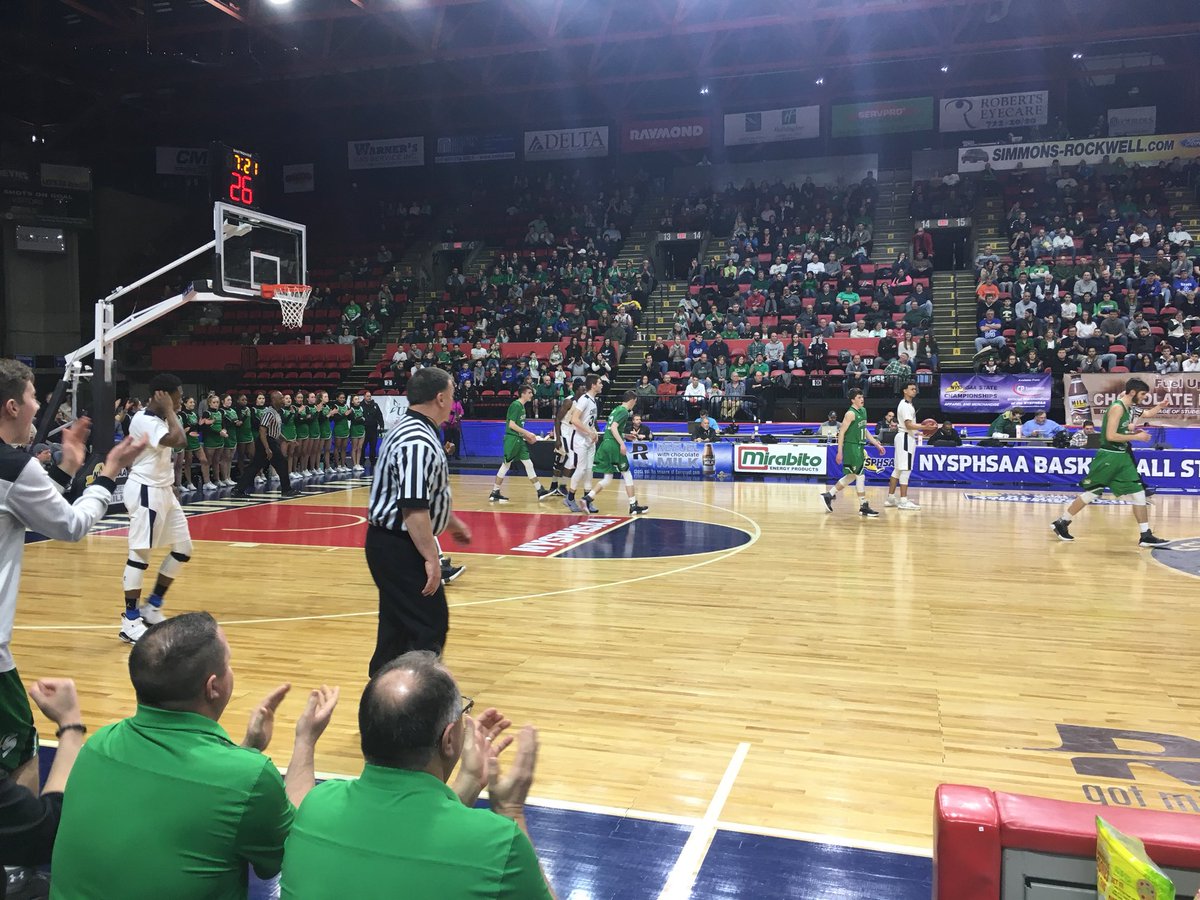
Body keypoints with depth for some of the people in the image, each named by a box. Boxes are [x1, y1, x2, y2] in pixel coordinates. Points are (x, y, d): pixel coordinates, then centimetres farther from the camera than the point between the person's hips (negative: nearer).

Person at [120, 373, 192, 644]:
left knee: (183, 549, 10)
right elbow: (180, 441, -34)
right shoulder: (144, 420, -19)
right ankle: (130, 620, 3)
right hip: (146, 491, -10)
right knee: (140, 553, -5)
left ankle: (152, 607, 21)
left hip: (163, 489, 10)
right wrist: (169, 410, -21)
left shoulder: (159, 419, 12)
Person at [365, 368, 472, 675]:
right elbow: (413, 508, -28)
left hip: (393, 545, 11)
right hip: (400, 548, -11)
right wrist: (431, 558, -25)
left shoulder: (413, 431, 13)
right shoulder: (418, 443, -22)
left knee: (397, 625, 18)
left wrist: (452, 523, 35)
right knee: (429, 627, -4)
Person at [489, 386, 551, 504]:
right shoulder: (515, 405, -13)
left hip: (519, 440, 10)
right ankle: (494, 493, 3)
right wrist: (527, 433, -16)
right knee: (506, 465, -4)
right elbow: (511, 424, -19)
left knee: (529, 464, 8)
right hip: (512, 439, -10)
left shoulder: (522, 406, 15)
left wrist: (527, 436, 14)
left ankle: (540, 491, 11)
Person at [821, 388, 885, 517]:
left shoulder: (863, 411, 12)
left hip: (859, 447, 9)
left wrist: (877, 444, 18)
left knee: (851, 476, 14)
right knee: (860, 476, -5)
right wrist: (840, 452, -19)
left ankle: (829, 495, 22)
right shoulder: (851, 413, -14)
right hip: (851, 447, -9)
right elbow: (841, 432, -16)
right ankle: (863, 507, 2)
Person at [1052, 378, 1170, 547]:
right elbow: (1111, 436, -23)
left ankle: (1145, 536, 9)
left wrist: (1134, 433, 7)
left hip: (1122, 456, 9)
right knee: (1091, 494, -1)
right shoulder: (1117, 407, -16)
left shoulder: (1128, 408, 12)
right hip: (1108, 456, -9)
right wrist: (1136, 437, -16)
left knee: (1139, 493, 5)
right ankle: (1061, 523, 12)